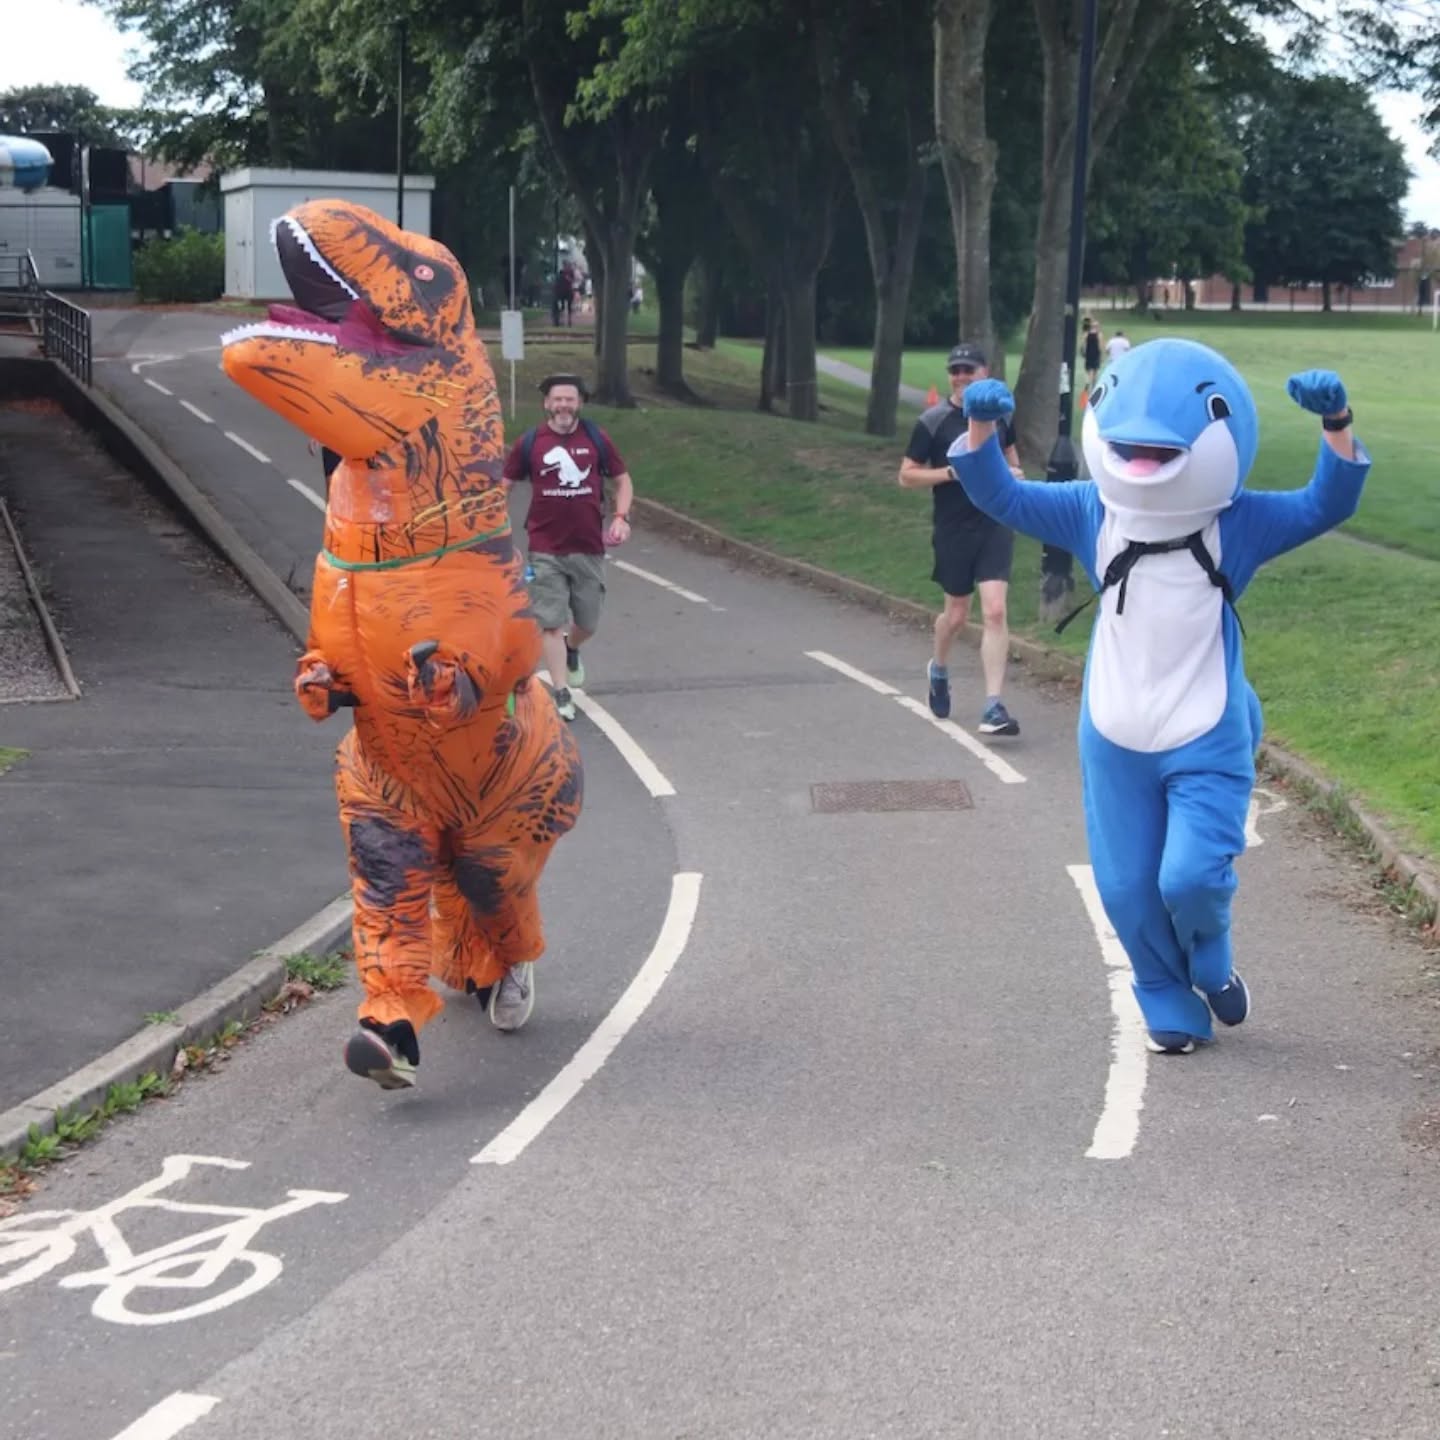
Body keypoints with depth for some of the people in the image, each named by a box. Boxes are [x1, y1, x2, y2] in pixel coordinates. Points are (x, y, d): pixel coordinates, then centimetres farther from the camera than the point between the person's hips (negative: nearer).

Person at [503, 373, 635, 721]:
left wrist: (620, 516, -6)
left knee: (587, 623, 12)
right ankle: (562, 694, 4)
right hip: (546, 551, -2)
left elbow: (623, 480, 10)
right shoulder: (529, 443, -3)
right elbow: (504, 485, 6)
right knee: (551, 623, -4)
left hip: (589, 548, 2)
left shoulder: (596, 439, 0)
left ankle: (571, 649, 46)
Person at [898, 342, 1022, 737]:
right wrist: (953, 471, -17)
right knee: (956, 613, 12)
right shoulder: (933, 421, -6)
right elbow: (906, 476, -5)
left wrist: (1013, 475, 1)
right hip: (953, 531, -1)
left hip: (995, 526, 2)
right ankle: (939, 669, 45)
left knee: (995, 611, -11)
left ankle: (993, 707, -12)